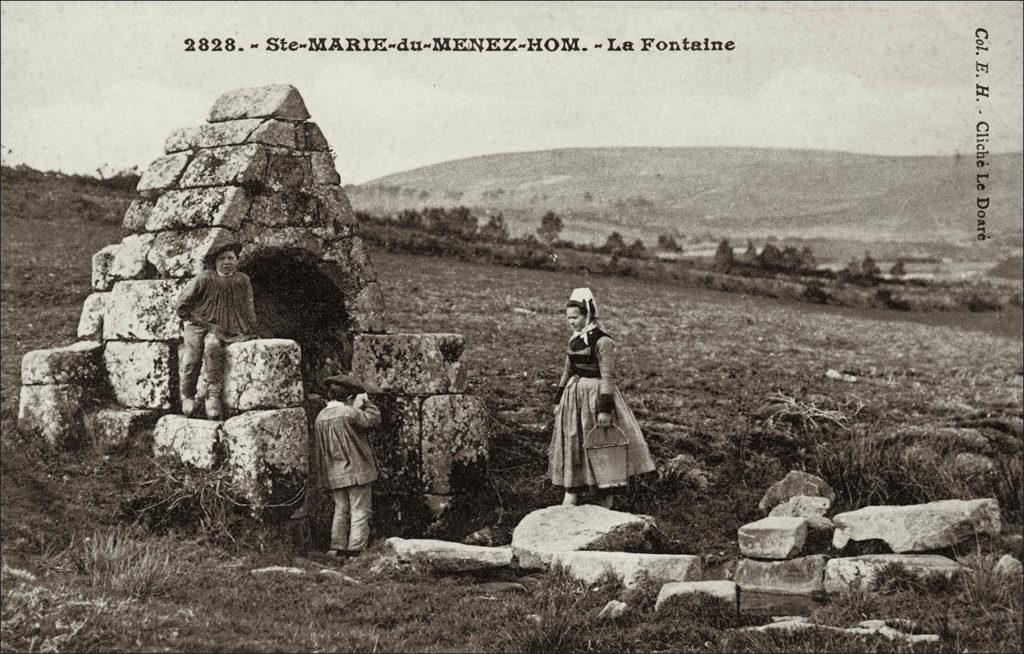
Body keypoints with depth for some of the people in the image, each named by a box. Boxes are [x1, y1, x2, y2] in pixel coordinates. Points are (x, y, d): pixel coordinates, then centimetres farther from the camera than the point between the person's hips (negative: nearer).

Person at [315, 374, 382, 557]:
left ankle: (337, 549, 15)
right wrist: (366, 401, 3)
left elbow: (322, 448, 12)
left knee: (340, 511, 15)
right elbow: (374, 419, -7)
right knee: (360, 511, 0)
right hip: (356, 470, -6)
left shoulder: (320, 417, 6)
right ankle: (356, 550, -2)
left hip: (335, 474, 6)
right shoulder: (349, 413, -16)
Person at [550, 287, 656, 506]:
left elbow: (608, 377, -18)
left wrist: (604, 409, -23)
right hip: (573, 396, 8)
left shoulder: (602, 341, -16)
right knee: (571, 442, 11)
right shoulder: (574, 340, 8)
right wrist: (558, 400, 16)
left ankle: (607, 495, 11)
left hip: (595, 394, -8)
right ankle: (571, 491, 21)